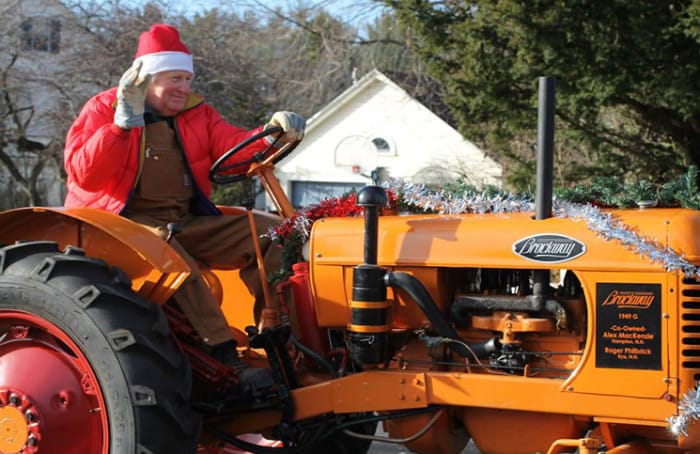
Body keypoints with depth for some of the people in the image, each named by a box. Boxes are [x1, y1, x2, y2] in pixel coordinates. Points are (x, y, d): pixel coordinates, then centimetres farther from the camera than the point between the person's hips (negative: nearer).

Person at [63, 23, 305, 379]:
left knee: (262, 234, -10)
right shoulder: (103, 109, 0)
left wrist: (273, 134, -20)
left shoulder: (196, 113, 14)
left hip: (187, 220, 6)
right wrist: (123, 123, -23)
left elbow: (234, 148, 1)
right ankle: (222, 352, -43)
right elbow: (83, 173, -14)